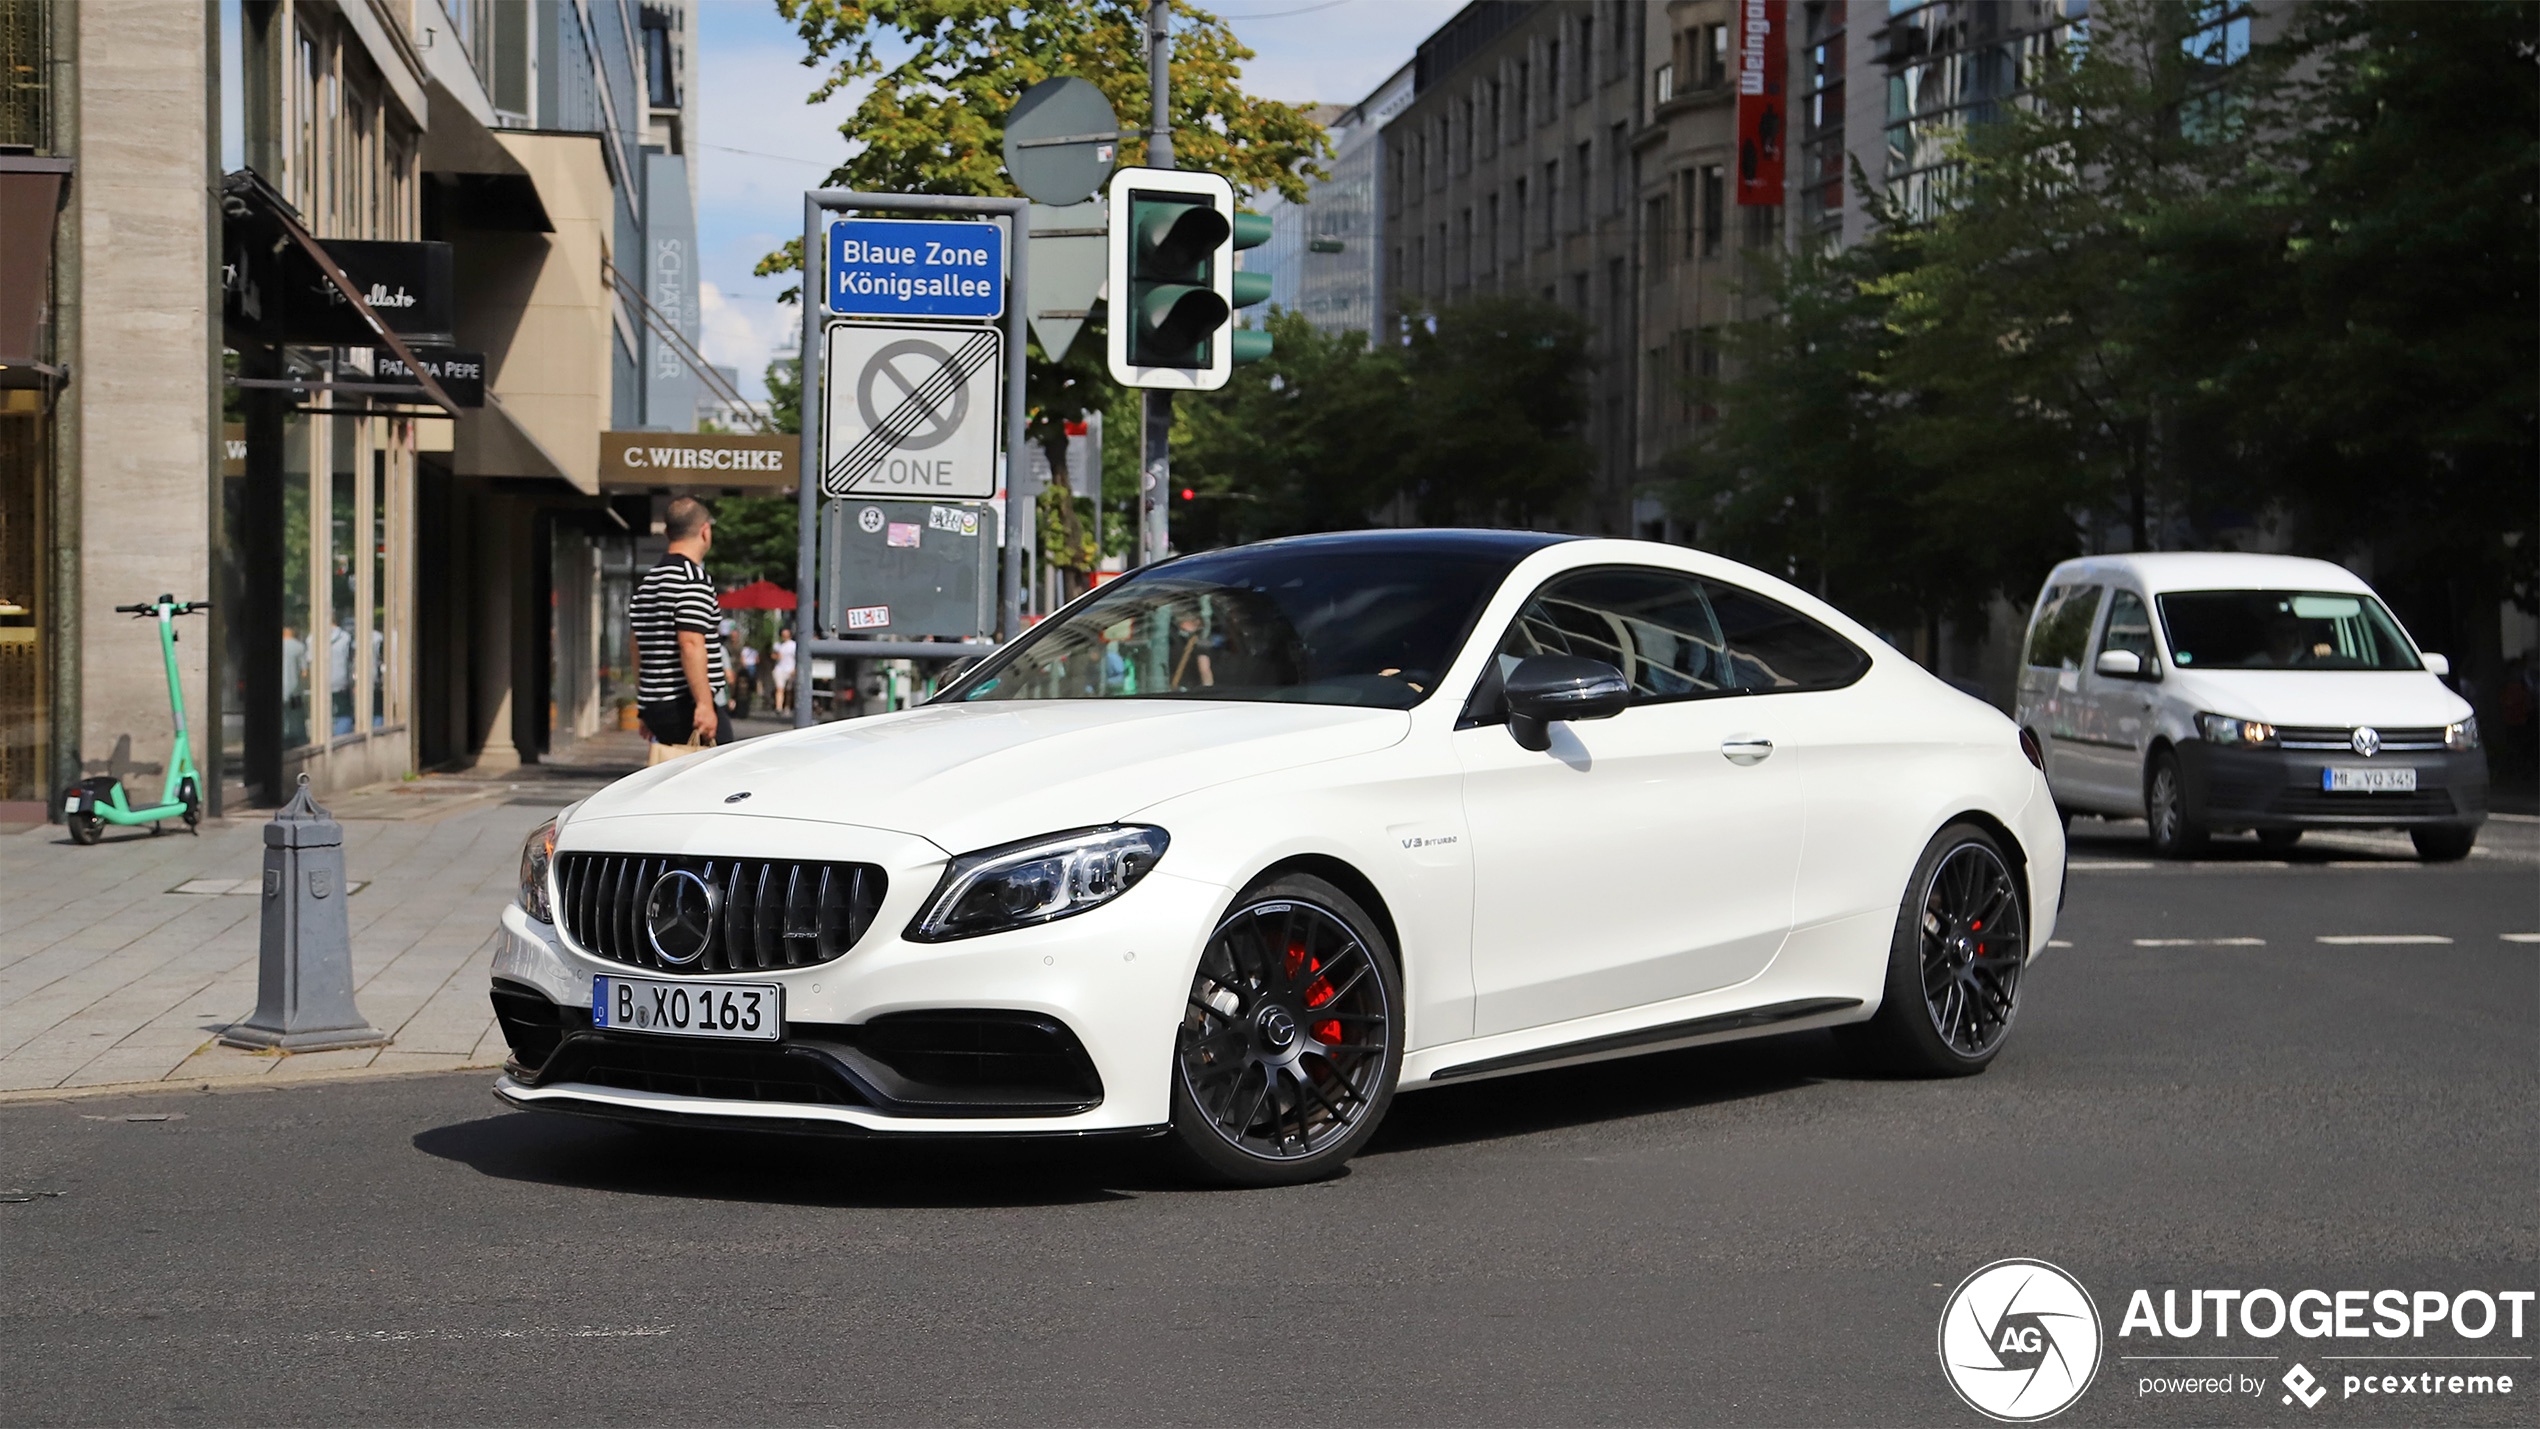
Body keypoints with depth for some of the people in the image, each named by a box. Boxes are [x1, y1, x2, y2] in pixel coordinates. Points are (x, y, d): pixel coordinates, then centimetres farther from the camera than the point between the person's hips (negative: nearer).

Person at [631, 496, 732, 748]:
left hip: (654, 708, 9)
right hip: (685, 706, -9)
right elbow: (691, 643, -21)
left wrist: (644, 710, 27)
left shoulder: (646, 581, 17)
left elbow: (637, 646, 21)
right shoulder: (693, 578, -11)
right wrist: (704, 704, -23)